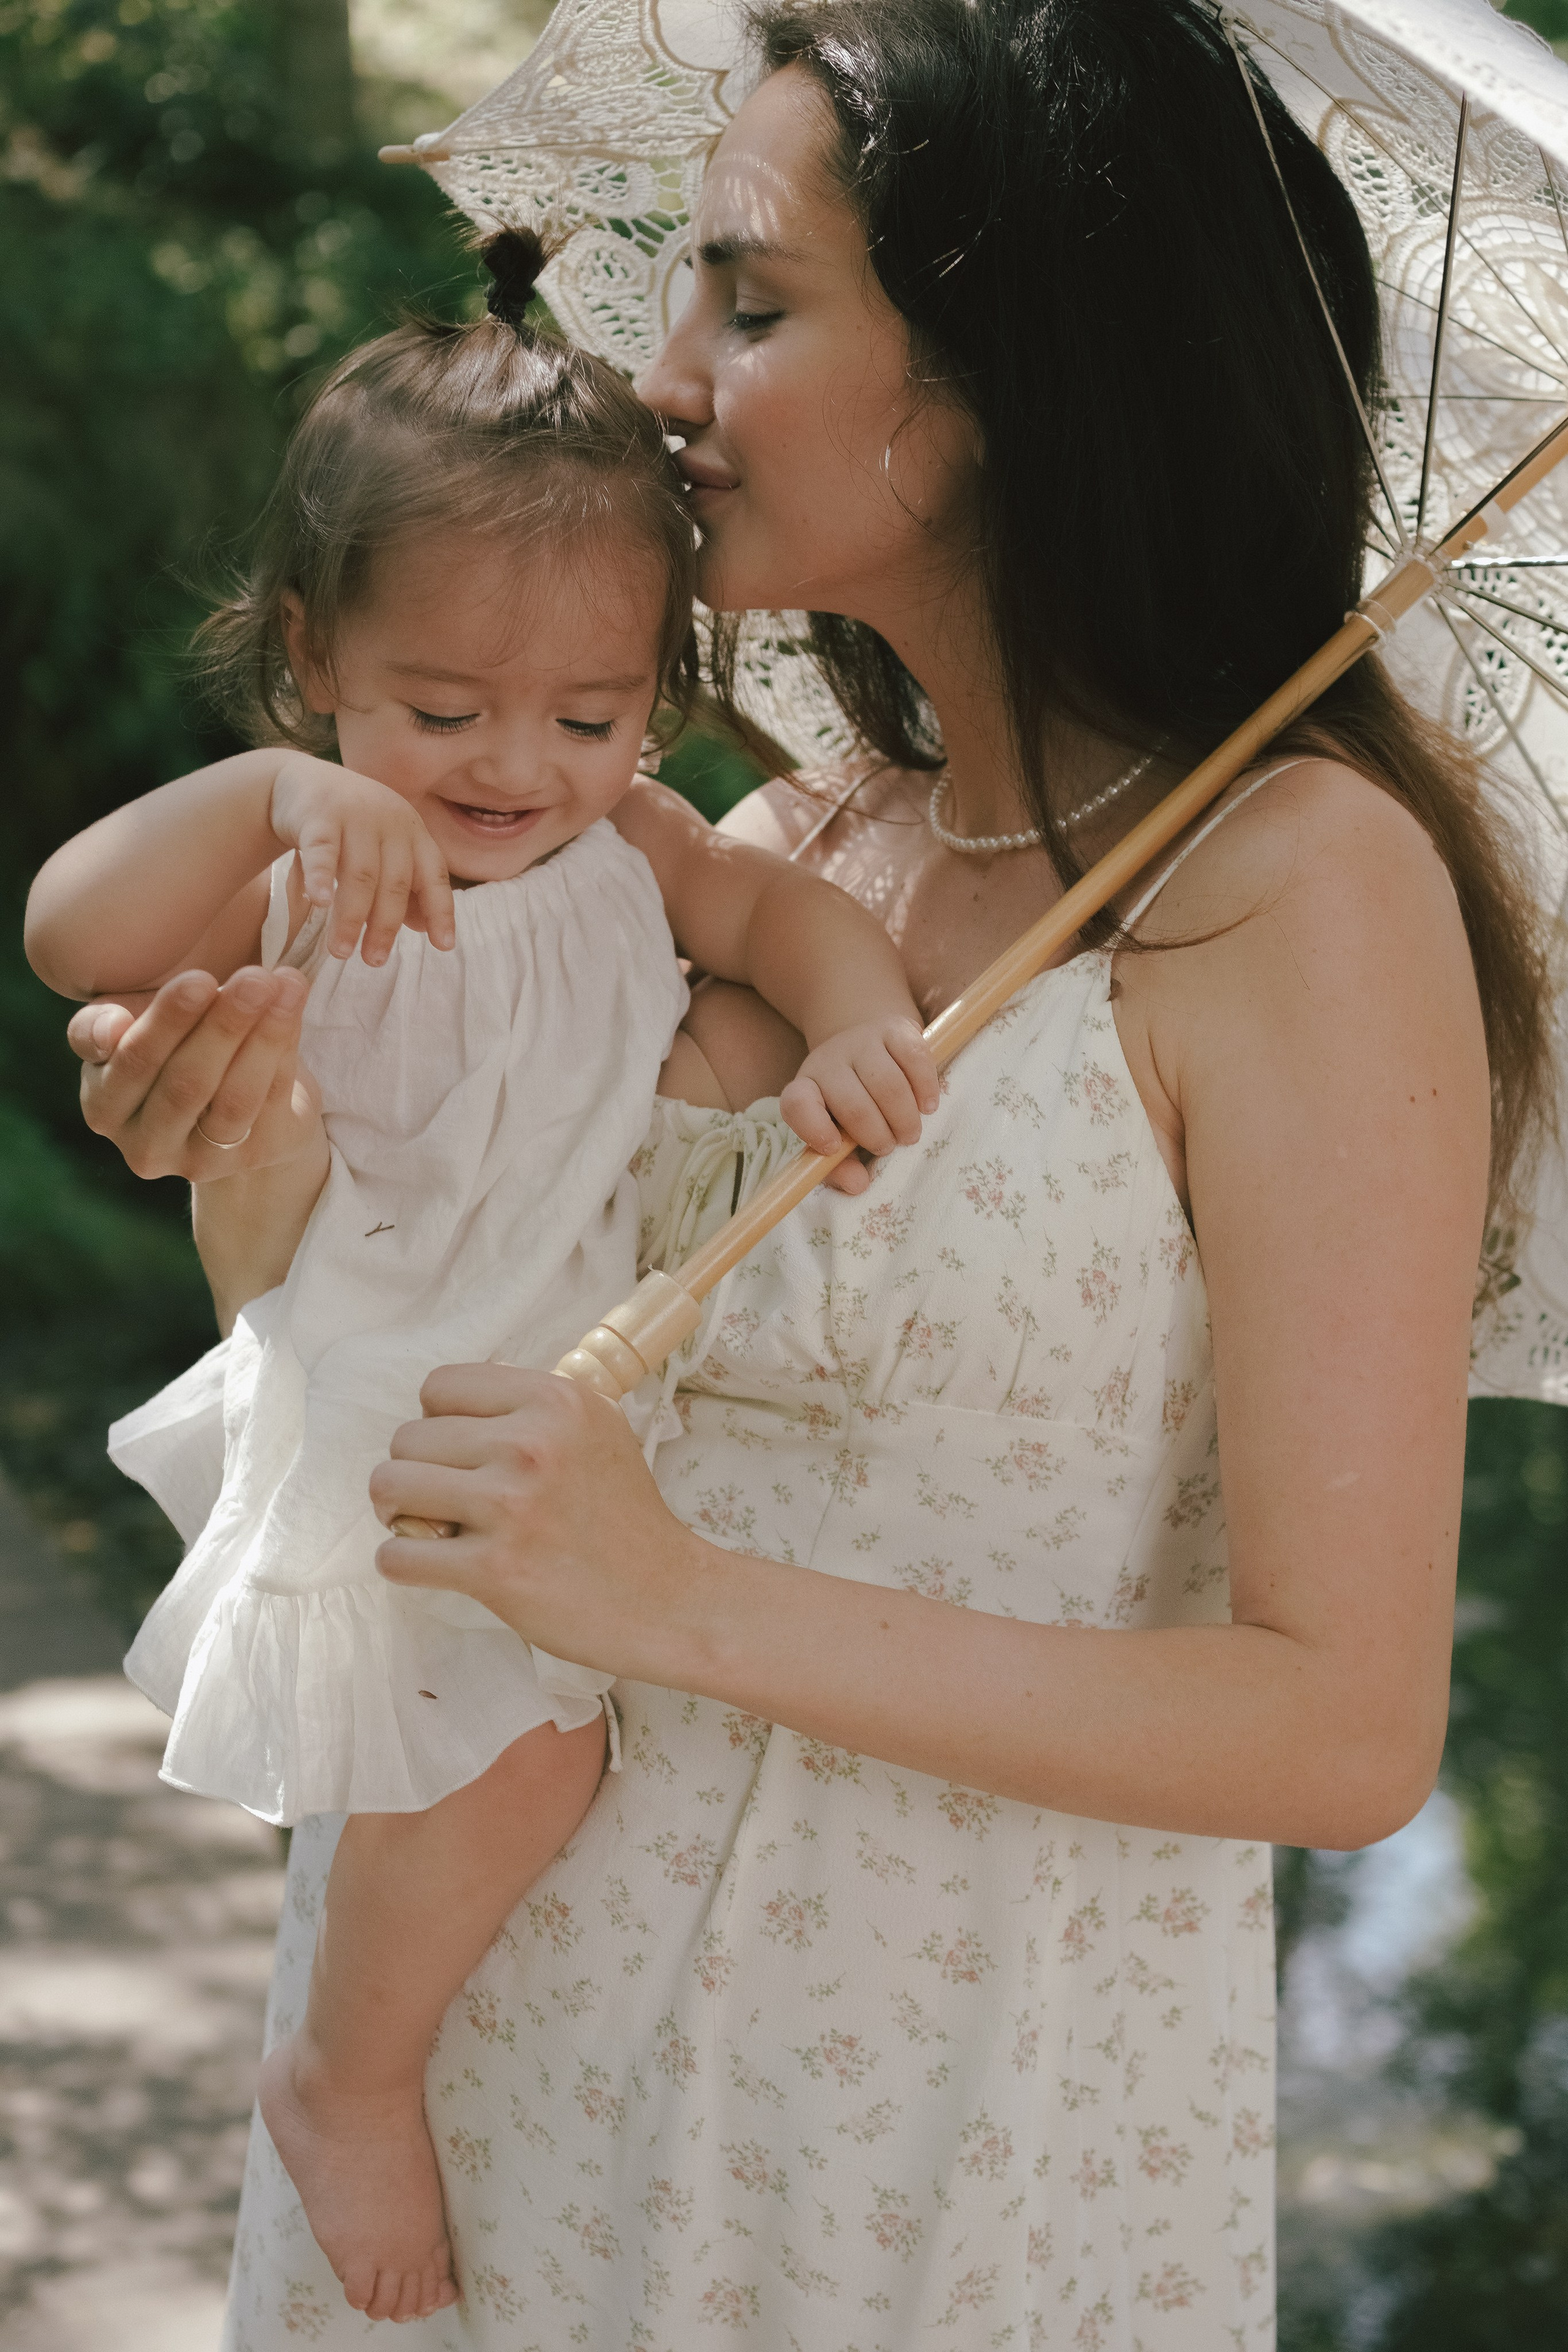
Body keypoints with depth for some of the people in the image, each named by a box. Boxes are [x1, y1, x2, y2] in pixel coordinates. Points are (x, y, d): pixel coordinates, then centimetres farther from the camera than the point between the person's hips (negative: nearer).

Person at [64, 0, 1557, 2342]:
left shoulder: (1292, 883, -16)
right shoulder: (782, 855, 4)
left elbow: (1348, 1727, -19)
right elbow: (422, 1405, 9)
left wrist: (688, 1604, -24)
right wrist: (263, 1171, -11)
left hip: (954, 2140, -5)